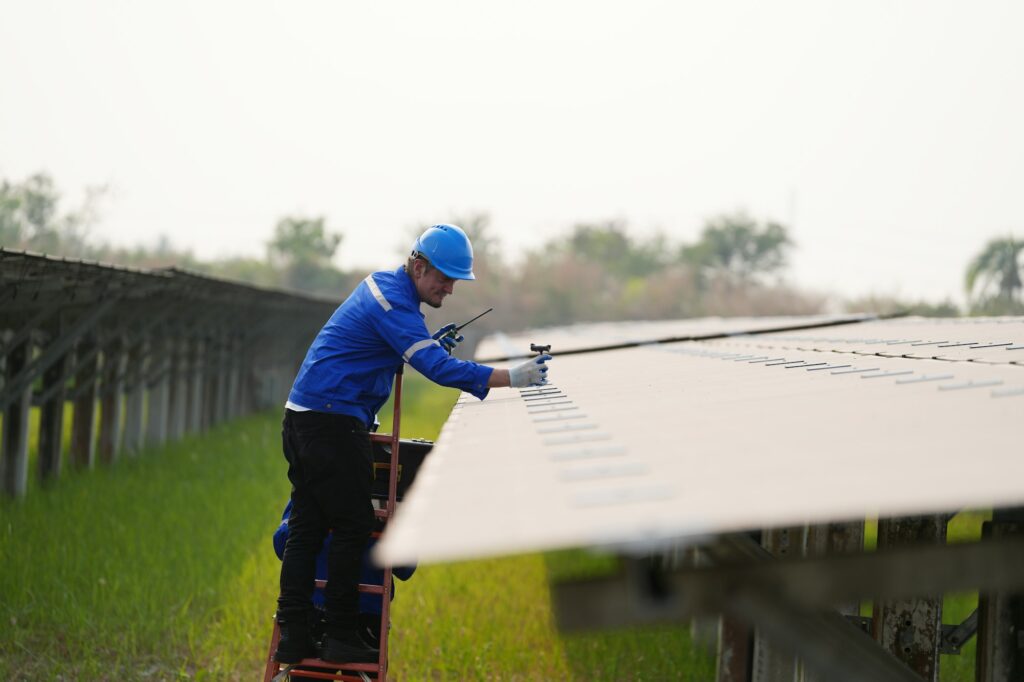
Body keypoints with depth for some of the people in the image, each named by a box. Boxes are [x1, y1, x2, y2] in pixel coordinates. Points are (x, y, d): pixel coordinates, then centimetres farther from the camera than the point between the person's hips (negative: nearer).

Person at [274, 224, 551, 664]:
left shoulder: (382, 283, 15)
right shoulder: (393, 302, -17)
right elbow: (438, 368, -27)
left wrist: (429, 343, 13)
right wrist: (510, 377, -32)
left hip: (303, 418, 10)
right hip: (332, 424, -10)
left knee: (307, 528, 8)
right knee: (352, 527, -4)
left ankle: (292, 636, 9)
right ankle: (341, 639, 0)